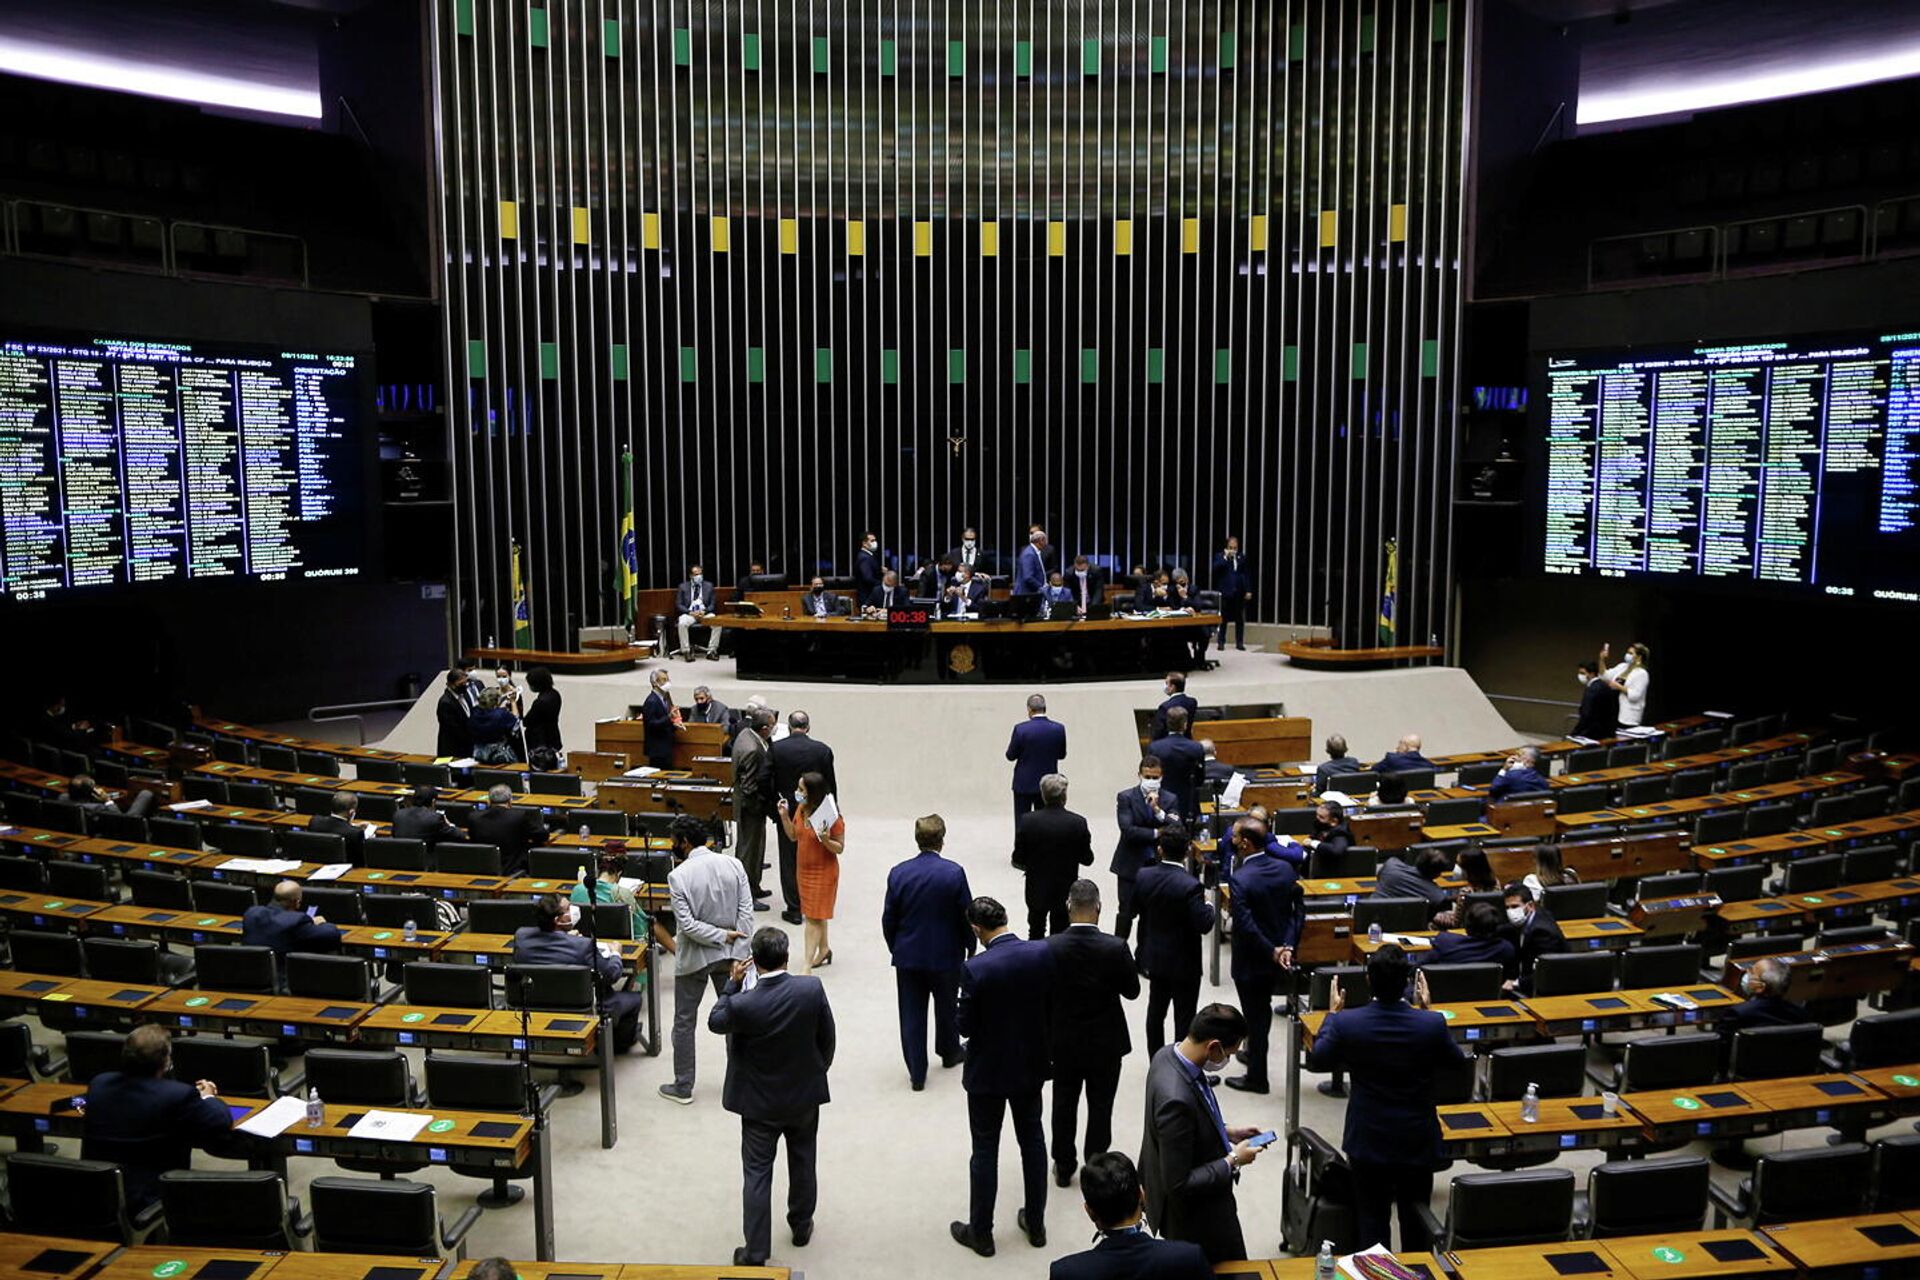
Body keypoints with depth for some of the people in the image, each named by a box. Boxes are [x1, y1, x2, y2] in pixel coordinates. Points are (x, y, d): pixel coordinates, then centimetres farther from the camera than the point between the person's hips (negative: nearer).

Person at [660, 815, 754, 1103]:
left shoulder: (678, 876, -17)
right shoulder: (733, 865, -7)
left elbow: (687, 925, -20)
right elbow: (746, 914, -8)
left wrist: (723, 936, -12)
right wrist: (739, 956, -6)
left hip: (694, 957, -3)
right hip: (729, 955, 4)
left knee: (684, 1022, 12)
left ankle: (683, 1087, 21)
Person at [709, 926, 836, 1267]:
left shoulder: (742, 1004, -26)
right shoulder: (812, 989, -20)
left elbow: (715, 1022, -3)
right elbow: (827, 1038, -6)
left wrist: (732, 983, 0)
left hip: (760, 1102, -2)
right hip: (805, 1096, 2)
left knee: (756, 1174, 9)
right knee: (803, 1163, 23)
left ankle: (755, 1253, 15)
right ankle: (801, 1226, 42)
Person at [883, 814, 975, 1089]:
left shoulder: (898, 873, -9)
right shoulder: (954, 873, -15)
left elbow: (888, 919, -3)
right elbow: (966, 915, -9)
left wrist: (895, 949, 12)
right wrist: (971, 947, 7)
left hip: (908, 955, 1)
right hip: (946, 954, -1)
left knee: (912, 1014, 9)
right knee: (947, 1007, 22)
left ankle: (917, 1073, 13)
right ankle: (949, 1051, 42)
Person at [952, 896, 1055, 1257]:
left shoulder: (975, 969, -25)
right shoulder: (1043, 953, -13)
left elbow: (965, 1027, -16)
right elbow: (1052, 1009, -3)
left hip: (988, 1071, -4)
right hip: (1031, 1064, 4)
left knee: (985, 1151, 10)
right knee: (1033, 1141, 19)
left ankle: (981, 1233, 23)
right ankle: (1036, 1224, 33)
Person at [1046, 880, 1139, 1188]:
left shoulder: (1050, 947, -19)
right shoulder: (1115, 947, -21)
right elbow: (1132, 991, -8)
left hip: (1063, 1042, 1)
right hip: (1105, 1042, -1)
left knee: (1064, 1104, 18)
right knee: (1100, 1106, 14)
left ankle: (1063, 1167, 30)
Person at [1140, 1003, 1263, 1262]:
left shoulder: (1169, 1054, -8)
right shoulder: (1175, 1099, -37)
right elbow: (1178, 1184, -29)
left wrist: (1226, 1133, 5)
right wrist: (1232, 1162, -19)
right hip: (1197, 1219, -9)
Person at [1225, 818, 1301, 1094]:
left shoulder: (1240, 879, -26)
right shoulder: (1286, 869, -6)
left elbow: (1246, 926, -27)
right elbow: (1298, 911, -4)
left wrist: (1273, 952, -16)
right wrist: (1287, 946, -8)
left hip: (1250, 960, -6)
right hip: (1278, 956, 6)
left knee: (1255, 1016, 8)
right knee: (1263, 1010, 25)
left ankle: (1257, 1077, 21)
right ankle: (1254, 1054, 45)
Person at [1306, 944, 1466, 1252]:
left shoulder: (1346, 1022, -19)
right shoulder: (1431, 1024, -20)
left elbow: (1316, 1061, -1)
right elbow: (1455, 1060, 3)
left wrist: (1332, 1013, 10)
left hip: (1367, 1142, 0)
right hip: (1418, 1142, 0)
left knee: (1370, 1219, 14)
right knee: (1416, 1221, 18)